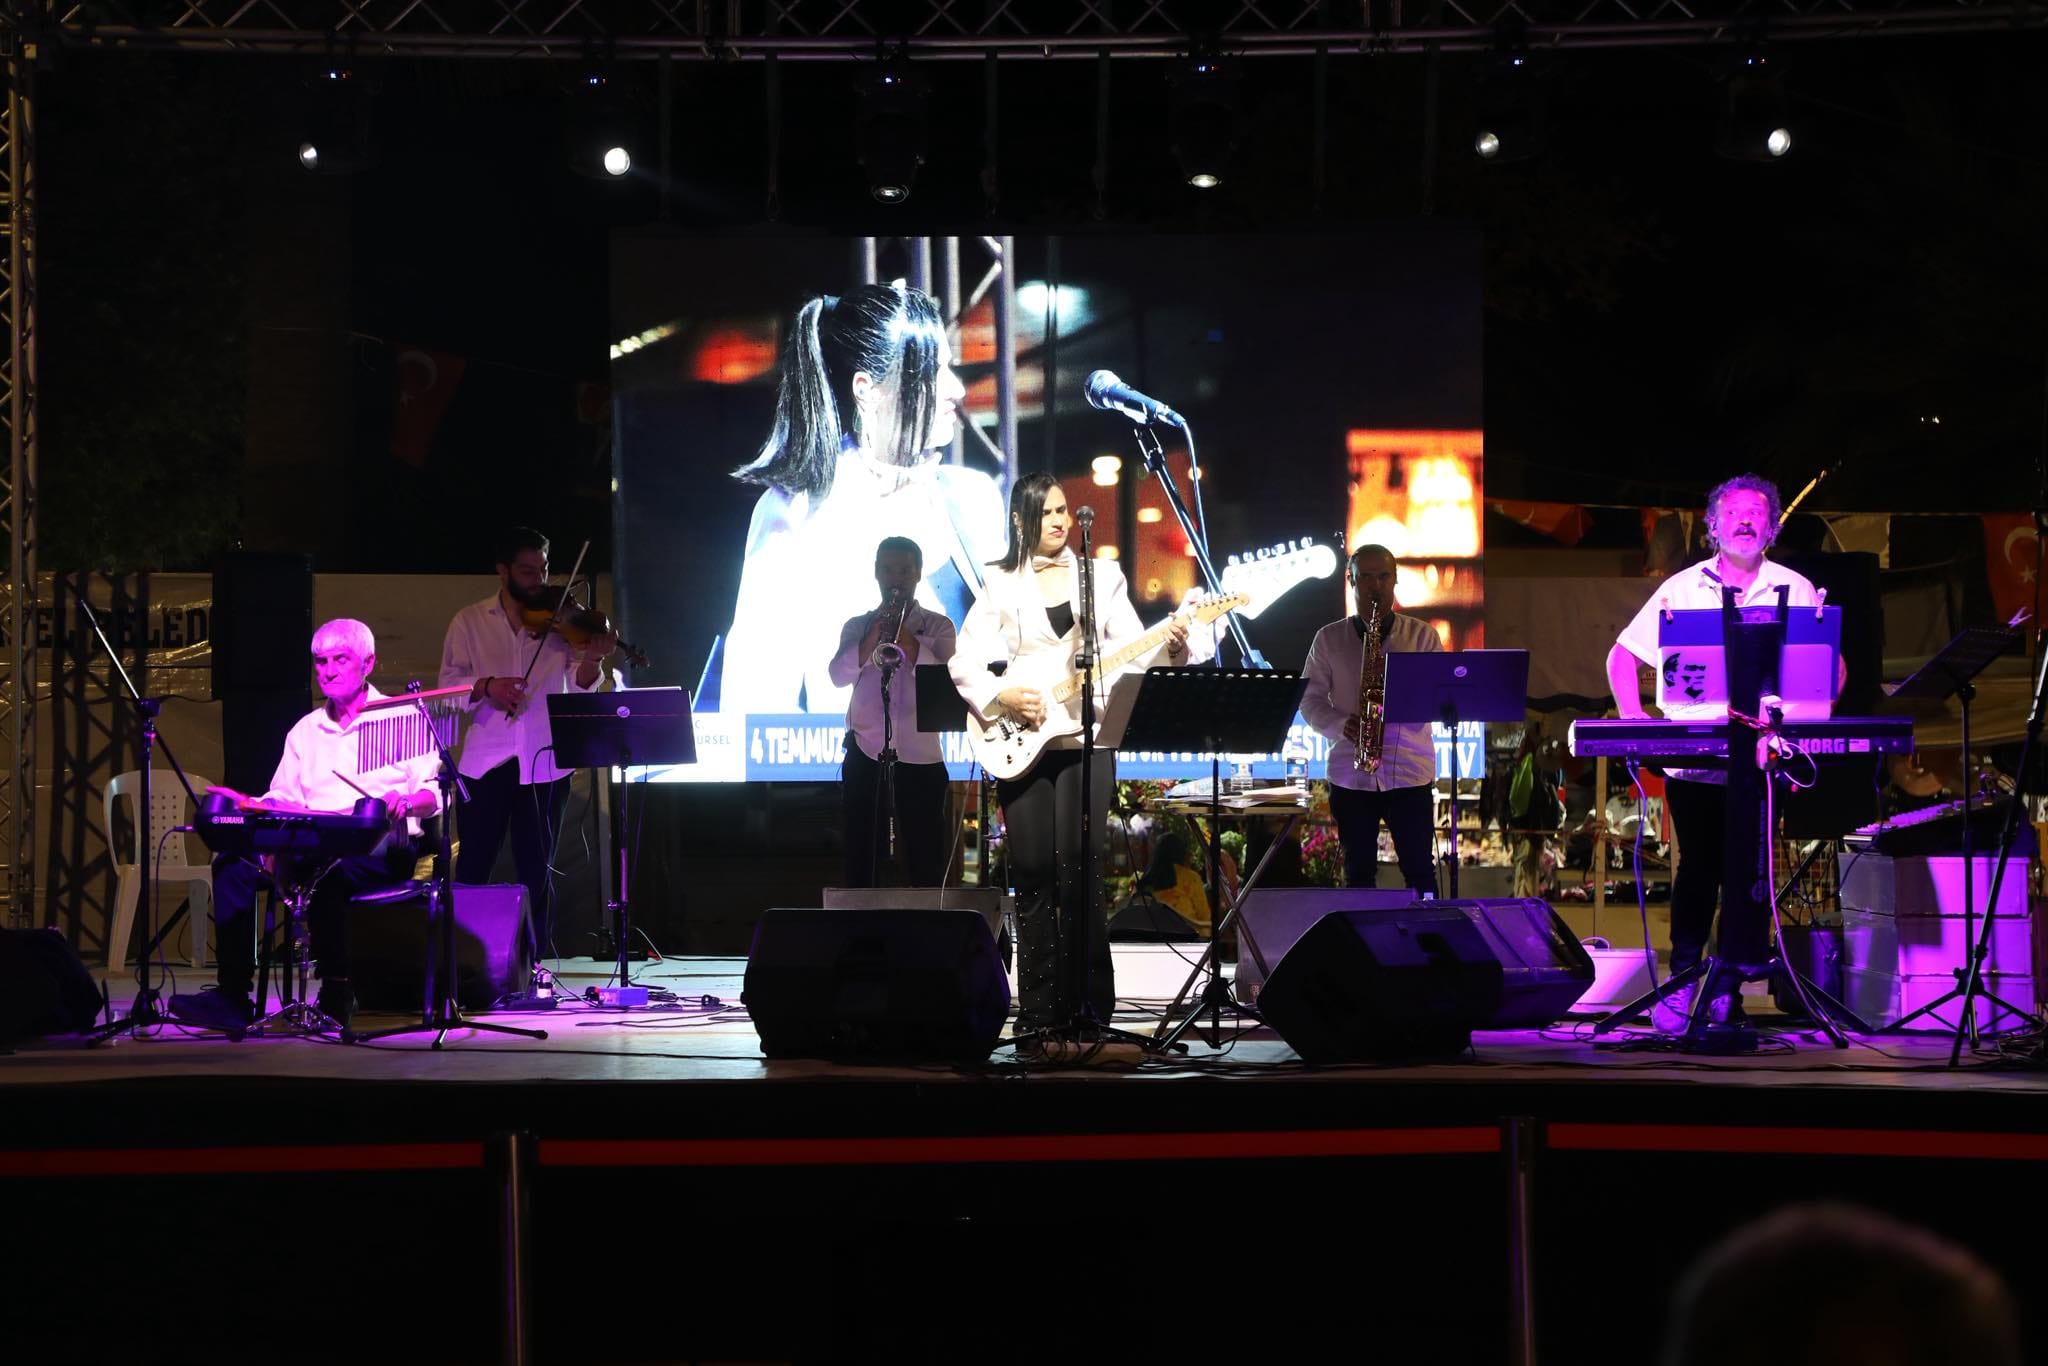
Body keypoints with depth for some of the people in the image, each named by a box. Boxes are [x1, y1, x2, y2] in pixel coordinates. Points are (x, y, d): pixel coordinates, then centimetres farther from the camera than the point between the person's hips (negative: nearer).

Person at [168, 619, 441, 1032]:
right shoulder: (306, 731, 23)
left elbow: (434, 793, -2)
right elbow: (284, 798, 20)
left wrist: (405, 802, -25)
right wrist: (249, 804, -1)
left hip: (381, 851, -5)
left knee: (324, 869, -39)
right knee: (233, 865, -20)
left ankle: (337, 994, -33)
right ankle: (232, 993, -26)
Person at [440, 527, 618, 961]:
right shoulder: (469, 623, 9)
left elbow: (580, 685, -3)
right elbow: (448, 685, 2)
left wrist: (591, 662, -25)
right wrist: (485, 686, -17)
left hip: (543, 765, 0)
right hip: (485, 762, 0)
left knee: (537, 869, 3)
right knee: (472, 865, 0)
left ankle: (534, 964, 8)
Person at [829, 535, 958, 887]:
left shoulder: (938, 627, 8)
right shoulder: (857, 626, 12)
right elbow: (839, 675, -4)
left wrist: (903, 634, -13)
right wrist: (877, 631, -11)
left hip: (920, 758, -1)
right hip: (865, 755, 1)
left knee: (927, 868, 0)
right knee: (861, 864, 3)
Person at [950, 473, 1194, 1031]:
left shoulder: (1103, 576, 9)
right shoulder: (1001, 585, 7)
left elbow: (1132, 652, 3)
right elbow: (965, 663, 4)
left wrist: (1169, 649, -16)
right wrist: (1001, 697, -13)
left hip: (1085, 737, -1)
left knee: (1079, 874, -9)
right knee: (1034, 879, 1)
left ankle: (1090, 1006, -3)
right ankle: (1038, 1014, 6)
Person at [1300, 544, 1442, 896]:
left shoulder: (1422, 636, 5)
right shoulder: (1329, 639, 7)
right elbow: (1310, 699, 4)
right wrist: (1340, 726, -16)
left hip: (1409, 772, -1)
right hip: (1350, 774, 1)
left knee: (1419, 871, 1)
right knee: (1359, 874, 6)